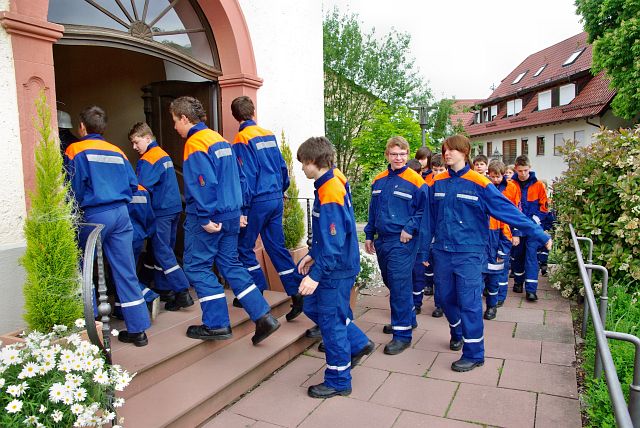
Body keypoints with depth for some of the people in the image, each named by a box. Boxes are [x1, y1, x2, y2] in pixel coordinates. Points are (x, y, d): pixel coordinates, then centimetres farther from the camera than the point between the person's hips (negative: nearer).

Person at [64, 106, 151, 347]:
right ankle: (137, 329, 7)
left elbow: (74, 189, -6)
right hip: (121, 214, 4)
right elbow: (133, 185, 10)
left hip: (93, 216, -4)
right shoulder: (117, 152, 12)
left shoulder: (76, 151, -1)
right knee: (126, 272, 5)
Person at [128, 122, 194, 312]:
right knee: (165, 250, 15)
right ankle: (163, 289, 25)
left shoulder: (148, 159, -12)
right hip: (174, 208, 9)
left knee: (163, 253, -6)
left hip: (161, 211, -9)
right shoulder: (164, 155, 16)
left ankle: (182, 292, -10)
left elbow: (141, 188, -21)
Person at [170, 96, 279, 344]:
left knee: (197, 266, 5)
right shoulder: (220, 139, 14)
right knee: (230, 264, 14)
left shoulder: (195, 143, -12)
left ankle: (217, 325, 10)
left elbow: (204, 183, -23)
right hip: (230, 214, 8)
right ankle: (263, 316, 10)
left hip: (207, 218, -8)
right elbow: (237, 177, 17)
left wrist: (206, 217, -20)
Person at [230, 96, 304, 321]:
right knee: (276, 246, 9)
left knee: (244, 246, 9)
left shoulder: (242, 139, -10)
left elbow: (245, 177, -15)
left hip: (257, 202, -6)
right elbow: (282, 166, 14)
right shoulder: (269, 135, 9)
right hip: (276, 199, 6)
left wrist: (242, 210, -13)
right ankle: (296, 292, 4)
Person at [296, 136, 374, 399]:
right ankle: (358, 343, 30)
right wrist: (312, 255, 18)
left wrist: (316, 275, -27)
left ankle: (338, 382, 21)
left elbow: (333, 242, -27)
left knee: (331, 321, 3)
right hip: (333, 264, 10)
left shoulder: (329, 194, -23)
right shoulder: (332, 184, 7)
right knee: (312, 306, 20)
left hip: (336, 269, -10)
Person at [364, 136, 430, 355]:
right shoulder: (379, 181, 10)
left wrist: (410, 229, -16)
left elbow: (424, 210, -7)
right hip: (382, 239, 7)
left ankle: (403, 333, 3)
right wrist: (369, 235, 14)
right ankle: (407, 319, 37)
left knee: (399, 285, -7)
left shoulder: (415, 181, -8)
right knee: (390, 282, 17)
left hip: (403, 241, -7)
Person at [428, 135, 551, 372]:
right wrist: (424, 248, 16)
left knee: (469, 303, -1)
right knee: (447, 298, 15)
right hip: (442, 252, 5)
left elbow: (508, 210, -10)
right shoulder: (438, 182, 5)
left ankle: (474, 353, 13)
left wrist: (539, 234, -10)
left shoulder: (479, 183, -9)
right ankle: (457, 332, 42)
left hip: (468, 253, -4)